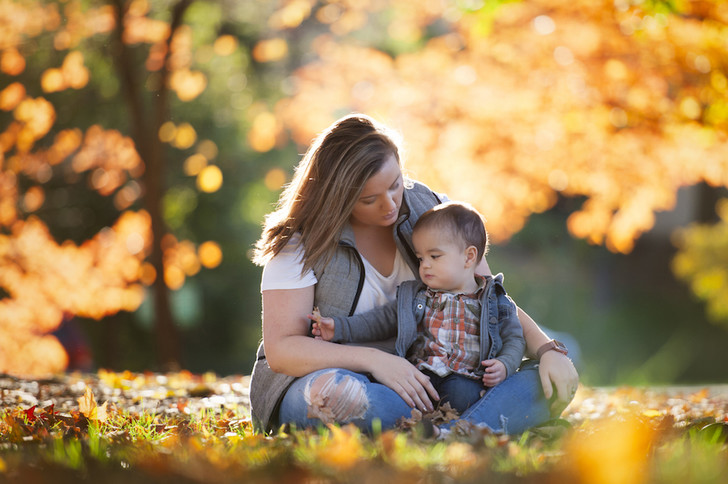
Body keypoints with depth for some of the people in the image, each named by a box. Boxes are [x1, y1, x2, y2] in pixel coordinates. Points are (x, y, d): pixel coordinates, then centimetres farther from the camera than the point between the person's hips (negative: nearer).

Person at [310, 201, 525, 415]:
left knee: (461, 393, -38)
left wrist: (504, 366, -5)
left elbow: (514, 338, 15)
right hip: (420, 372, 2)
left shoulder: (496, 301, 12)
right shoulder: (413, 296, 19)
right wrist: (340, 328, 12)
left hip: (464, 377, -2)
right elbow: (382, 320, 23)